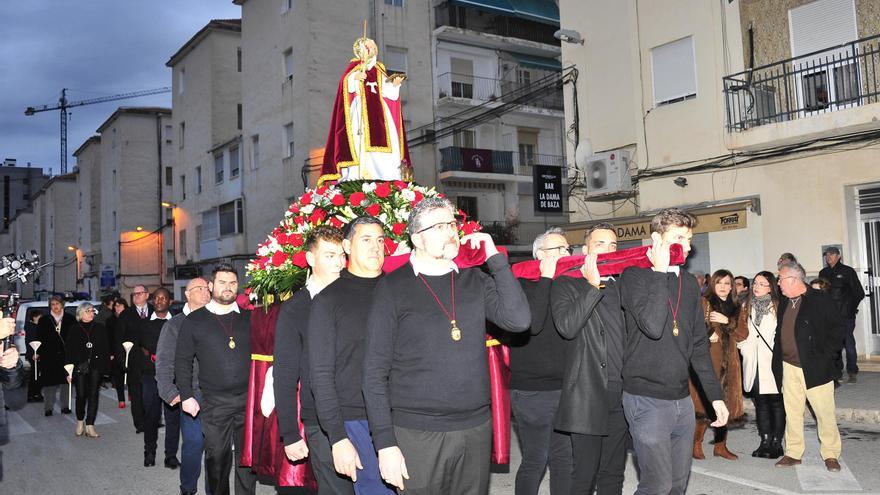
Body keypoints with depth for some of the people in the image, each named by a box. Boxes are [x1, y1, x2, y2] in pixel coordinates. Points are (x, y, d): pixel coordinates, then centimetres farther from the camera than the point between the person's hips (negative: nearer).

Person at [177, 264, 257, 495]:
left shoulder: (249, 318, 9)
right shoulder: (194, 321, 5)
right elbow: (182, 361, 7)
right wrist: (186, 396, 0)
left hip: (249, 398, 1)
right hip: (215, 403, -1)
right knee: (217, 458, 6)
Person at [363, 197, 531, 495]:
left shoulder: (475, 280, 8)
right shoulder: (394, 287, -3)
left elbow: (519, 320, -7)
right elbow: (375, 373, -4)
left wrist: (495, 258, -6)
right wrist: (385, 443, -10)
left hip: (477, 428, 4)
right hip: (418, 435, -3)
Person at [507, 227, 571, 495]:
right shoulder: (523, 284, -6)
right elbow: (531, 324, -23)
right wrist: (546, 278, -18)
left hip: (565, 388, 6)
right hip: (532, 391, -6)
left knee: (563, 459, 13)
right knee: (535, 461, 1)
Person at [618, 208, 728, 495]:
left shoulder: (688, 282, 11)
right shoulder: (635, 276, -8)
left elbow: (699, 343, 14)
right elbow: (653, 326, -25)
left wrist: (715, 395, 12)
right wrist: (660, 272, -18)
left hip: (682, 400, 7)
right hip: (647, 399, -7)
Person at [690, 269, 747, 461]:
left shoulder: (734, 308, 18)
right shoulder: (703, 303, 1)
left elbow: (742, 335, 7)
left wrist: (727, 321, -6)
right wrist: (707, 335, -17)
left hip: (728, 363, 6)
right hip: (707, 360, -5)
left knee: (726, 404, 5)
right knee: (705, 404, -11)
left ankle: (720, 445, 16)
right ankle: (696, 444, 1)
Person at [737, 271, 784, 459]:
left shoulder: (777, 307, -7)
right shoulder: (746, 307, 12)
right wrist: (744, 349, 6)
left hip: (772, 363, -5)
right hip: (753, 364, 5)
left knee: (776, 402, 3)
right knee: (760, 403, 10)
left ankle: (776, 442, 11)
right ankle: (765, 442, 17)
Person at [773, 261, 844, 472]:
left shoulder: (821, 300, -8)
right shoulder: (784, 303, 11)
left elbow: (837, 328, -9)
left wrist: (824, 356, -13)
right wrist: (778, 360, 9)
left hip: (815, 367, -6)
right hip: (789, 367, 6)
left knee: (825, 412, 2)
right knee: (792, 411, 10)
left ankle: (831, 454, 16)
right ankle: (793, 453, 20)